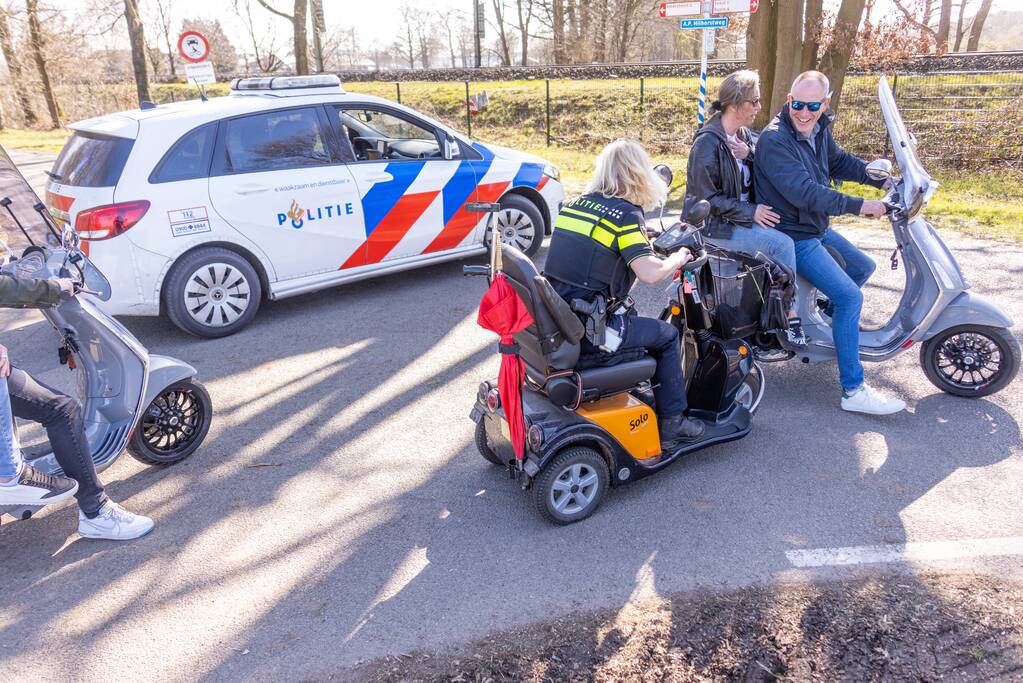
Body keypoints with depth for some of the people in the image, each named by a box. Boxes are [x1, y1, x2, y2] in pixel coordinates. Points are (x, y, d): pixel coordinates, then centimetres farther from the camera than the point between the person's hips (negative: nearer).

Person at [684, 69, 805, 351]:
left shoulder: (743, 133, 9)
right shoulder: (708, 142, -17)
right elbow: (706, 198, -19)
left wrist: (750, 154, -12)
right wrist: (751, 212, -20)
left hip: (745, 213, 9)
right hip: (715, 225, -8)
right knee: (782, 244, -22)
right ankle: (790, 319, -12)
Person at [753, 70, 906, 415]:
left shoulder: (819, 130, 5)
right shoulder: (775, 140, -23)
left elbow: (839, 162, 22)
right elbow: (803, 191, -32)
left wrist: (882, 181, 11)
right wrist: (858, 206, -32)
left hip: (818, 227, 10)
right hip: (793, 237, -10)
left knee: (863, 267, 26)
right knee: (850, 296, -18)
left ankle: (831, 316, 49)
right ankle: (854, 390, -13)